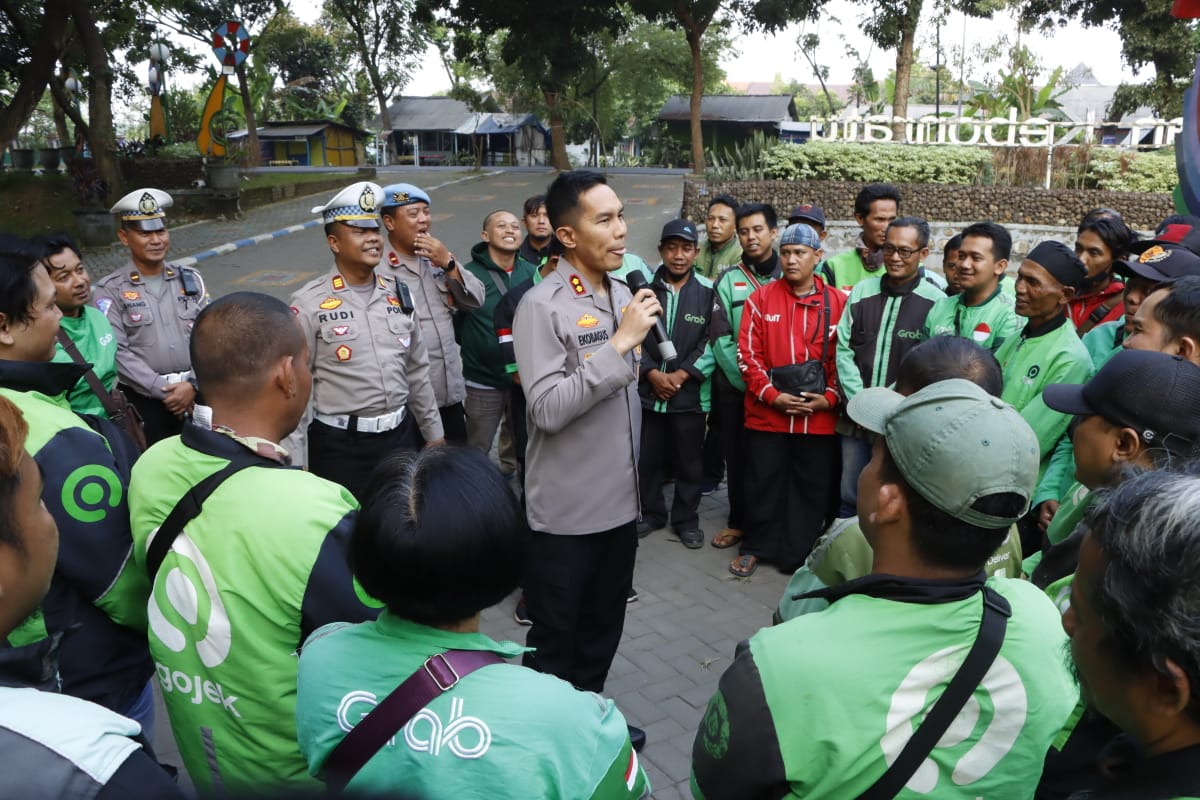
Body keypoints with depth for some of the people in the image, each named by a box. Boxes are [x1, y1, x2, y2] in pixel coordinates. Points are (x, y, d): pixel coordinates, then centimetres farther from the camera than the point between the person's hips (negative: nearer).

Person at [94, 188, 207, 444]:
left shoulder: (190, 279, 9)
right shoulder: (111, 289, -1)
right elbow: (117, 352, -8)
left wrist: (193, 384, -10)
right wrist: (164, 391, -13)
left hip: (197, 394, 3)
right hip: (144, 401, -3)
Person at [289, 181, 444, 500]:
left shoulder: (398, 293, 5)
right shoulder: (310, 303, -10)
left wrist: (434, 434, 14)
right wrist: (293, 461, -12)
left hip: (402, 435, 5)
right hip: (341, 444, -5)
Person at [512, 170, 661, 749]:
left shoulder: (623, 295, 5)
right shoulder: (542, 306, -17)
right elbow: (547, 409, -26)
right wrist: (620, 344, -25)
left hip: (620, 499, 7)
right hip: (567, 509, -7)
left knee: (603, 627, 22)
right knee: (555, 638, 11)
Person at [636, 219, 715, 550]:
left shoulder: (708, 291, -2)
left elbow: (713, 342, -3)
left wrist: (681, 375, -9)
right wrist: (652, 374, -10)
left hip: (691, 393, -1)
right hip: (648, 390, 1)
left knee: (690, 461, 8)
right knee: (648, 458, 11)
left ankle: (686, 520, 24)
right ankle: (651, 513, 29)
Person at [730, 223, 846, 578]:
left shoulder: (839, 302, 2)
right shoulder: (761, 298, 1)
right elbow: (748, 353, -2)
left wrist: (829, 398, -8)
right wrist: (771, 394, -11)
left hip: (819, 417, 1)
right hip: (766, 413, 0)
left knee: (813, 488, 8)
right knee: (764, 483, 9)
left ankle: (799, 556, 24)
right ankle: (755, 547, 27)